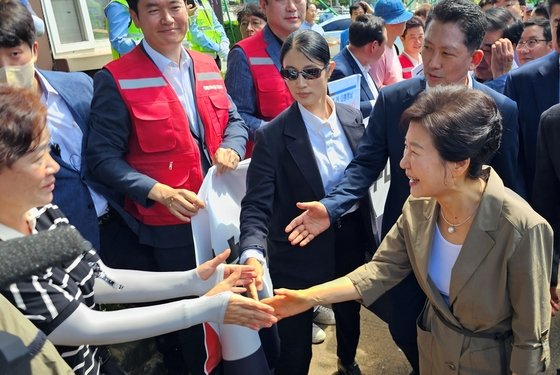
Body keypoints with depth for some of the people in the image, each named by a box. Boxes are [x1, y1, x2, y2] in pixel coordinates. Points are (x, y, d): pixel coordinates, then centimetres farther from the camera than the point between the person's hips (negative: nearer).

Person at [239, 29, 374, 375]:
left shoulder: (353, 118, -4)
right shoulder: (273, 135, -18)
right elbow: (256, 204, -22)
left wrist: (369, 234, 6)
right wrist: (253, 254, -38)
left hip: (350, 241, 5)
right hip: (299, 251, -4)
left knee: (350, 312, 28)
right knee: (295, 340, 9)